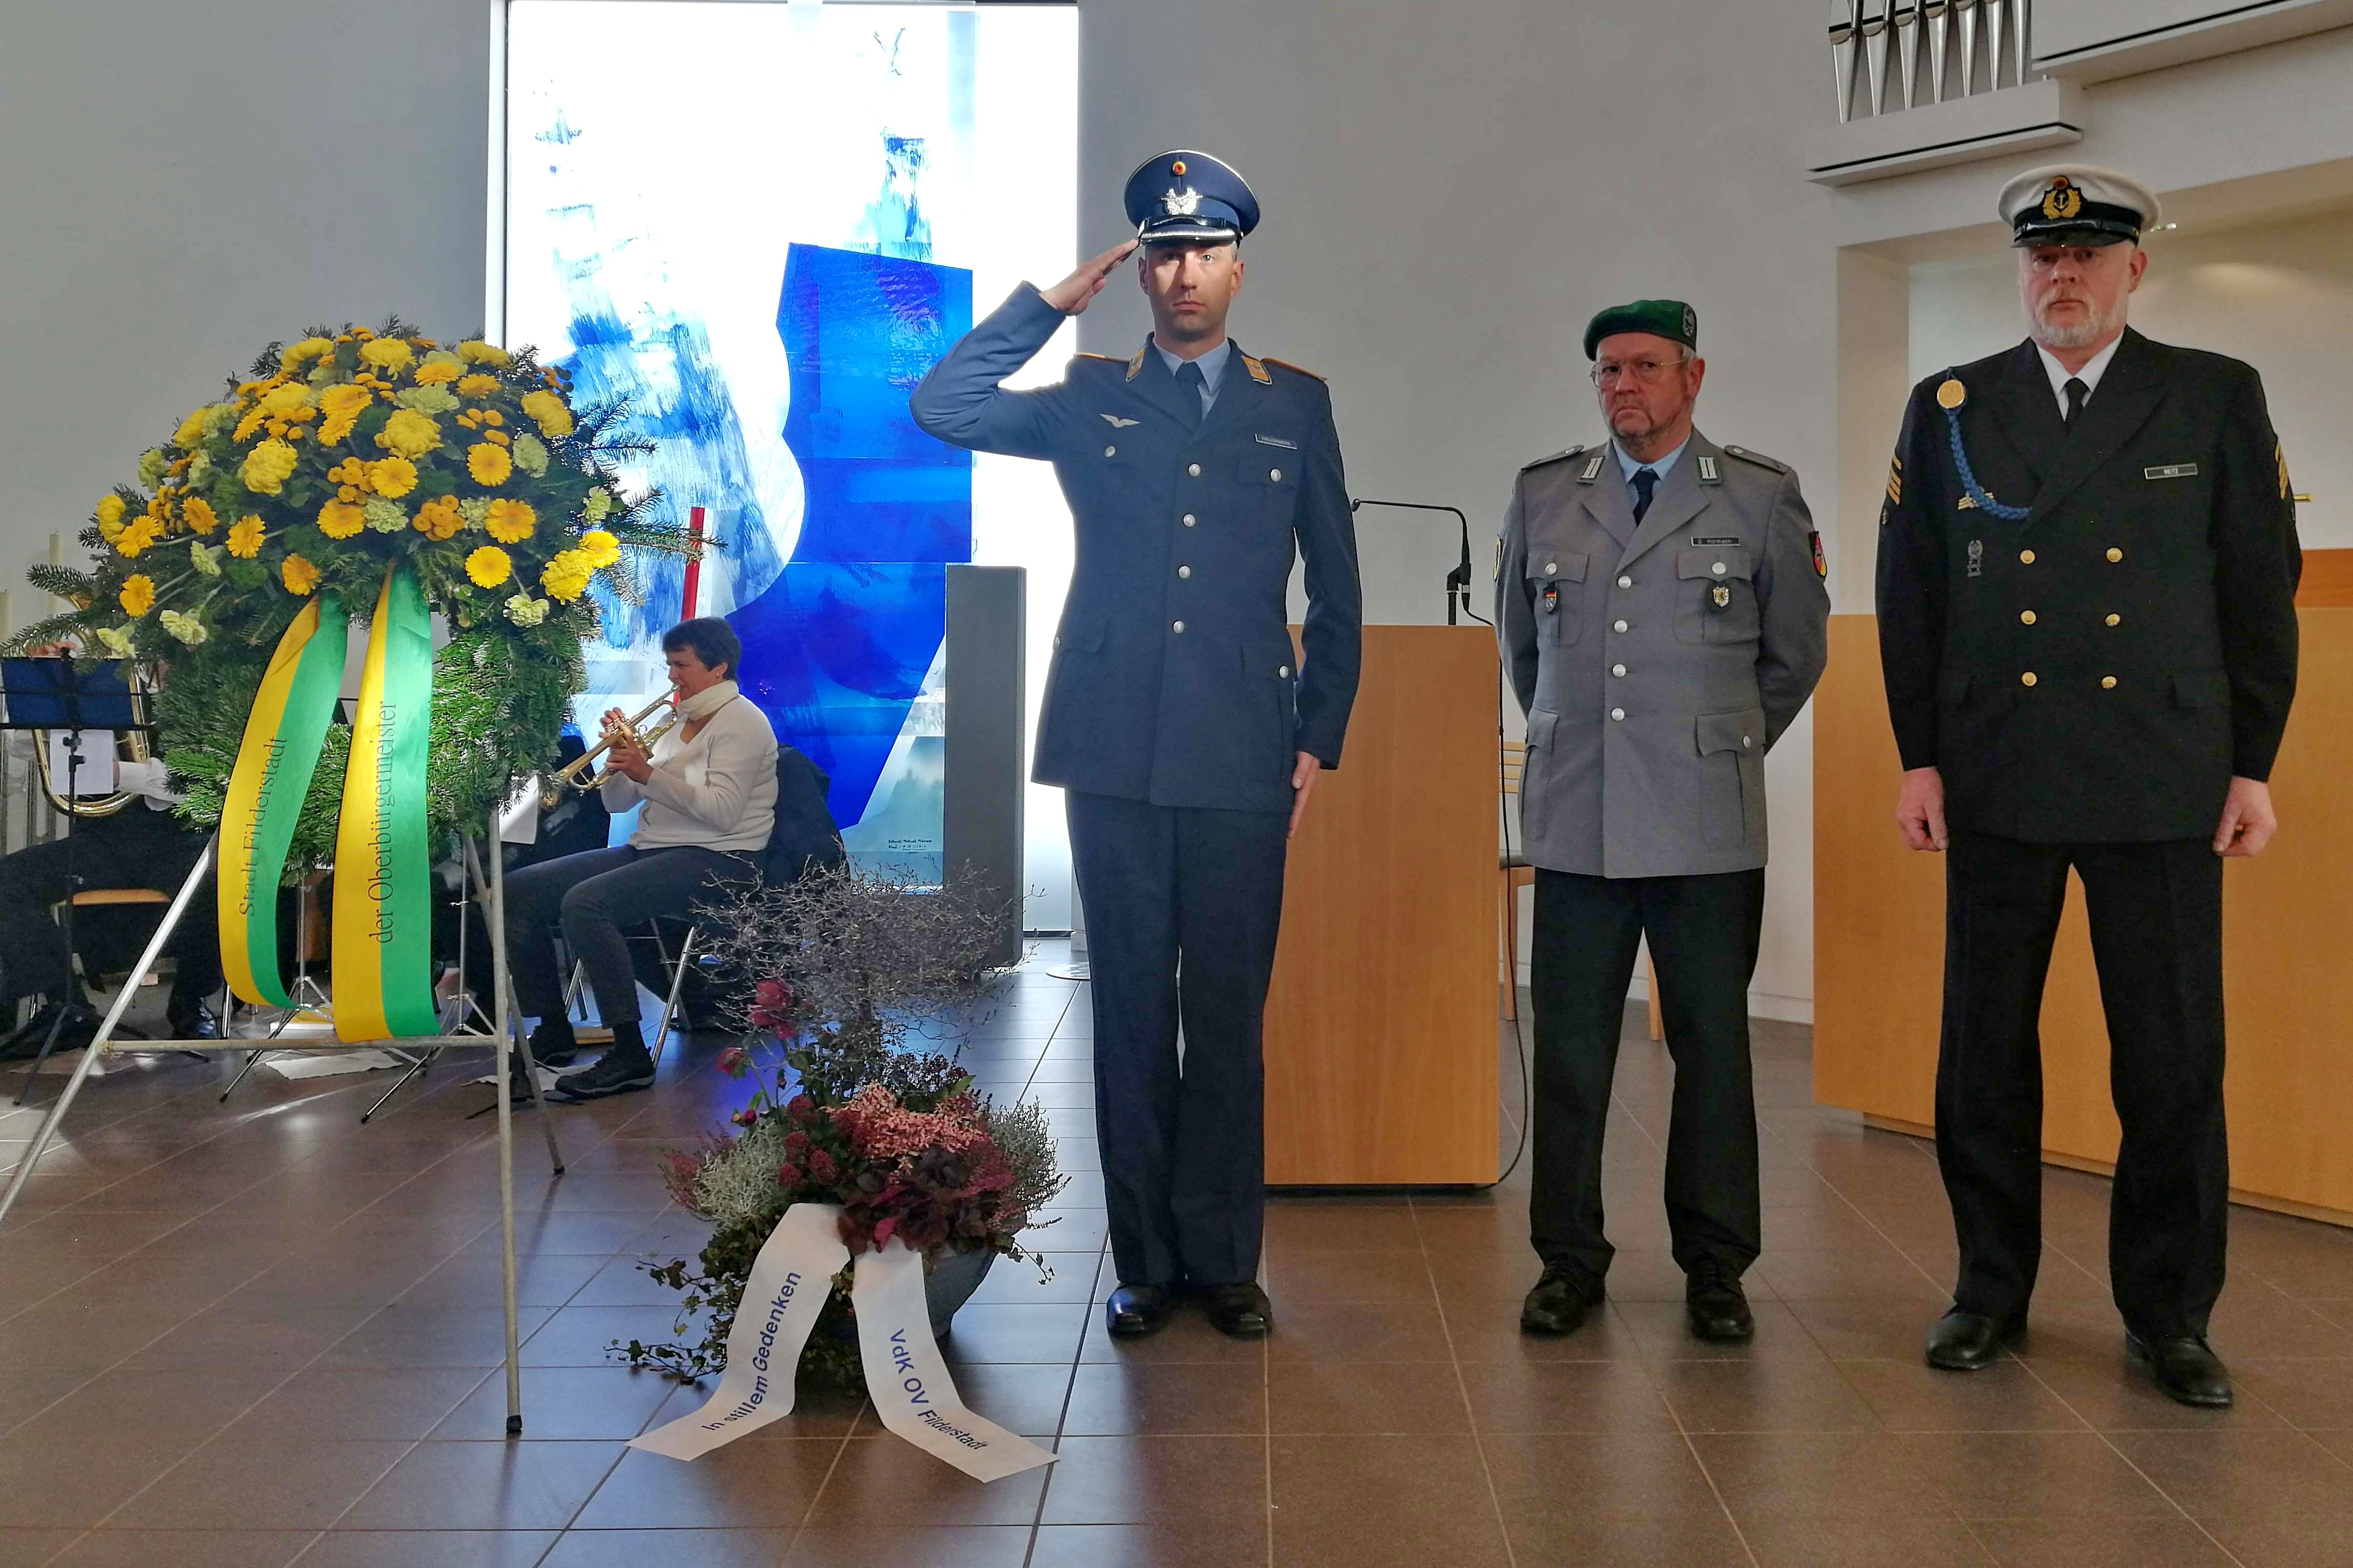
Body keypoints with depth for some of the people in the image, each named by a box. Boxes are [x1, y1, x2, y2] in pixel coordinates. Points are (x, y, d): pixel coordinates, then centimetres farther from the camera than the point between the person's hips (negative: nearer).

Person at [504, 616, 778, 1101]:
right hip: (650, 849, 9)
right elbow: (617, 802, 18)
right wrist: (620, 757, -2)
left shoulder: (741, 722, -6)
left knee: (584, 903, -32)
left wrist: (648, 772, -21)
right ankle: (553, 1032, 5)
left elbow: (723, 811, -20)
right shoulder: (676, 721, 20)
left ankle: (630, 1056, -26)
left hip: (715, 861, -9)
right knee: (518, 891, -1)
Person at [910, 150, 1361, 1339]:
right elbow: (941, 406, -1)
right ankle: (1146, 1261, 15)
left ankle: (1223, 1259, 15)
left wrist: (1318, 738, 6)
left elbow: (1335, 587, 13)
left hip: (1243, 758, 0)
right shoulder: (1089, 399, 12)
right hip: (1115, 751, 1)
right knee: (1130, 1011, 5)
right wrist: (1053, 302, 1)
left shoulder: (1295, 405, 12)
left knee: (1228, 1015, 3)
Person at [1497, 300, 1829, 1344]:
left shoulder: (1762, 497, 3)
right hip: (1576, 824, 2)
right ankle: (1570, 1259, 17)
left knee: (1713, 1047, 5)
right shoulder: (1542, 496, 9)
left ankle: (1715, 1266, 17)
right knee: (1570, 1047, 4)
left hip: (1707, 827, -1)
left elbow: (1796, 652, 13)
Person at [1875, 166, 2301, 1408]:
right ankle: (1990, 1289, 21)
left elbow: (2261, 591, 5)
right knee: (1985, 1047, 6)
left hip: (2162, 788, -1)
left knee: (2174, 1059, 2)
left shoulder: (2217, 399, 5)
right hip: (1996, 782, 1)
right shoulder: (1947, 409, 7)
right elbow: (1908, 597, 7)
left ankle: (2168, 1314, 17)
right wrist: (1918, 757, 2)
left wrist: (2253, 766, 1)